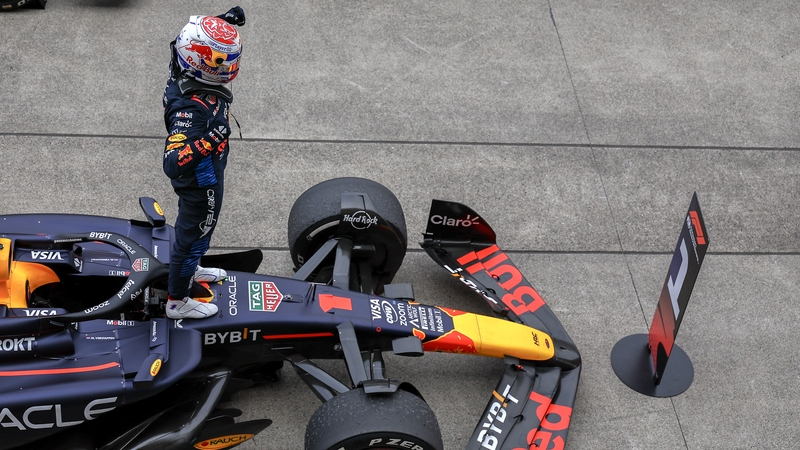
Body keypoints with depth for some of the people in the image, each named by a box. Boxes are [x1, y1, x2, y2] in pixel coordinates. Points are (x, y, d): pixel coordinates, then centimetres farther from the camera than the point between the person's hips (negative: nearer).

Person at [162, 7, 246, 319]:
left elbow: (197, 40, 8)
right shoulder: (191, 108, -43)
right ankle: (177, 302, 37)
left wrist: (224, 23, 3)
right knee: (194, 235, 14)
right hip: (201, 184, -8)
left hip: (203, 176, 9)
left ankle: (188, 269, 60)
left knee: (191, 228, 32)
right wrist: (209, 140, -58)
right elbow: (172, 163, -47)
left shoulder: (185, 73, -17)